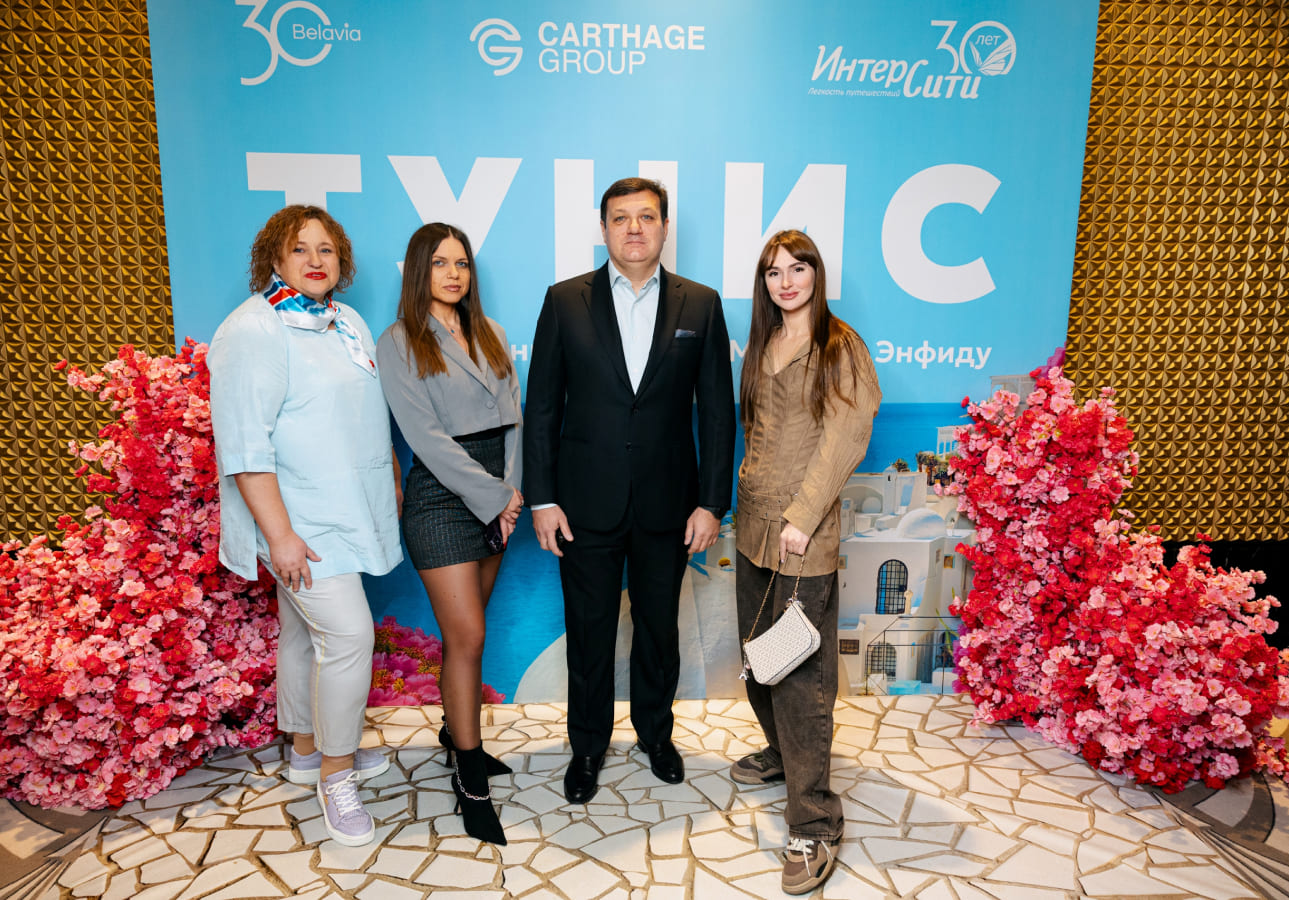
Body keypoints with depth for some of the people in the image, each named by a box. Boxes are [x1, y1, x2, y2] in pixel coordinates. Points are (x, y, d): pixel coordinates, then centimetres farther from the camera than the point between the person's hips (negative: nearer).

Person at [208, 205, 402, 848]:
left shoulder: (346, 322, 11)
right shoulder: (254, 331, -15)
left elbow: (371, 413, 21)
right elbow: (245, 445, -20)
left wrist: (391, 483, 21)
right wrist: (280, 535, -23)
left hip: (343, 511, 8)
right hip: (297, 518, -8)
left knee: (305, 631, 19)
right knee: (348, 633, -11)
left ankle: (308, 751, 33)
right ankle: (335, 773, 7)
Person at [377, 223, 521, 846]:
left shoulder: (489, 335, 12)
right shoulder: (398, 344, -5)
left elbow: (511, 416, 7)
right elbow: (428, 437, -13)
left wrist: (511, 492, -5)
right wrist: (493, 498, -13)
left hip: (495, 499, 6)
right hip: (440, 498, -5)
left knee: (465, 626, 14)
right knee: (467, 637, -4)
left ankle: (456, 730, 33)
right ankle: (470, 778, 10)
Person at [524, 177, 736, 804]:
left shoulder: (701, 305, 2)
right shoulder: (565, 301, 0)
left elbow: (716, 411, 1)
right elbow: (542, 407, 0)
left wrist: (711, 501, -3)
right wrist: (541, 499, -5)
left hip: (667, 504, 1)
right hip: (586, 503, 0)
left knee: (659, 626, 16)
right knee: (588, 629, 12)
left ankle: (655, 731, 40)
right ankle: (588, 746, 34)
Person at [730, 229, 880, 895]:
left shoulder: (841, 347, -7)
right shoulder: (763, 346, 14)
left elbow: (844, 440, -13)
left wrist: (802, 517, -18)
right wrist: (748, 496, 14)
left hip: (804, 535, -7)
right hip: (753, 524, 7)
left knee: (800, 671, -5)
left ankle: (813, 824, 5)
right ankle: (781, 752, 40)